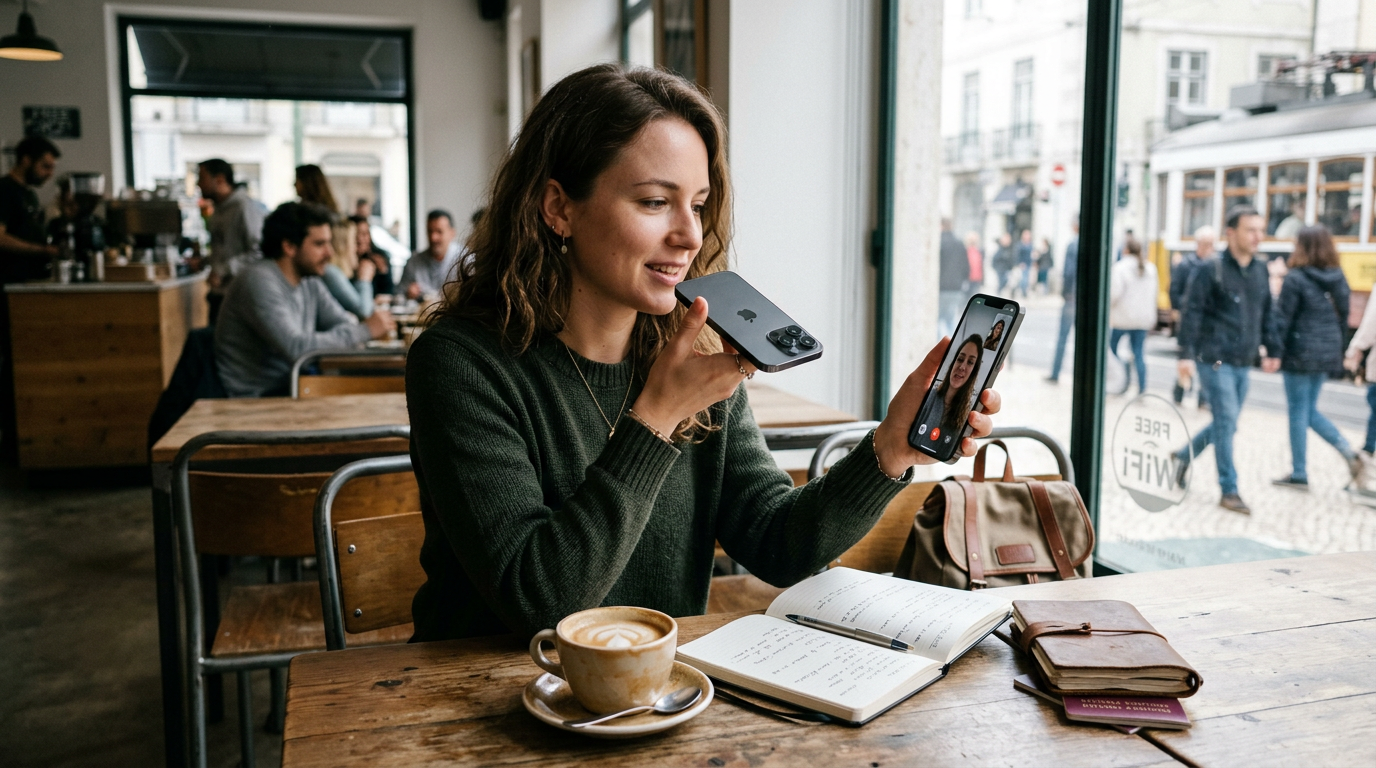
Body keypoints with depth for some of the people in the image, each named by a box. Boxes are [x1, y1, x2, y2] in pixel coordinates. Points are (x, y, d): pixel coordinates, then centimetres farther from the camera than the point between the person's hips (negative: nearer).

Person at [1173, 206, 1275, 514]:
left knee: (1225, 423, 12)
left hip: (1242, 363, 7)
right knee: (1227, 422, -7)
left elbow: (1266, 313, 19)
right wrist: (1187, 354, -15)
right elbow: (1192, 314, -10)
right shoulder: (1211, 270, -9)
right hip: (1215, 360, -7)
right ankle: (1229, 491, 1)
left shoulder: (1260, 270, 11)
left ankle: (1185, 455, 35)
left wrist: (1270, 350, 15)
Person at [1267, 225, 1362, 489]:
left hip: (1300, 354, -7)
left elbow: (1281, 319, -15)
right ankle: (1348, 451, 3)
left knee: (1298, 412, 3)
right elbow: (1343, 317, 13)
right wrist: (1334, 346, 21)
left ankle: (1299, 474, 9)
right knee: (1310, 410, 18)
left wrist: (1273, 352, -12)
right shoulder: (1338, 279, 7)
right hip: (1328, 354, 7)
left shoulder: (1295, 279, -13)